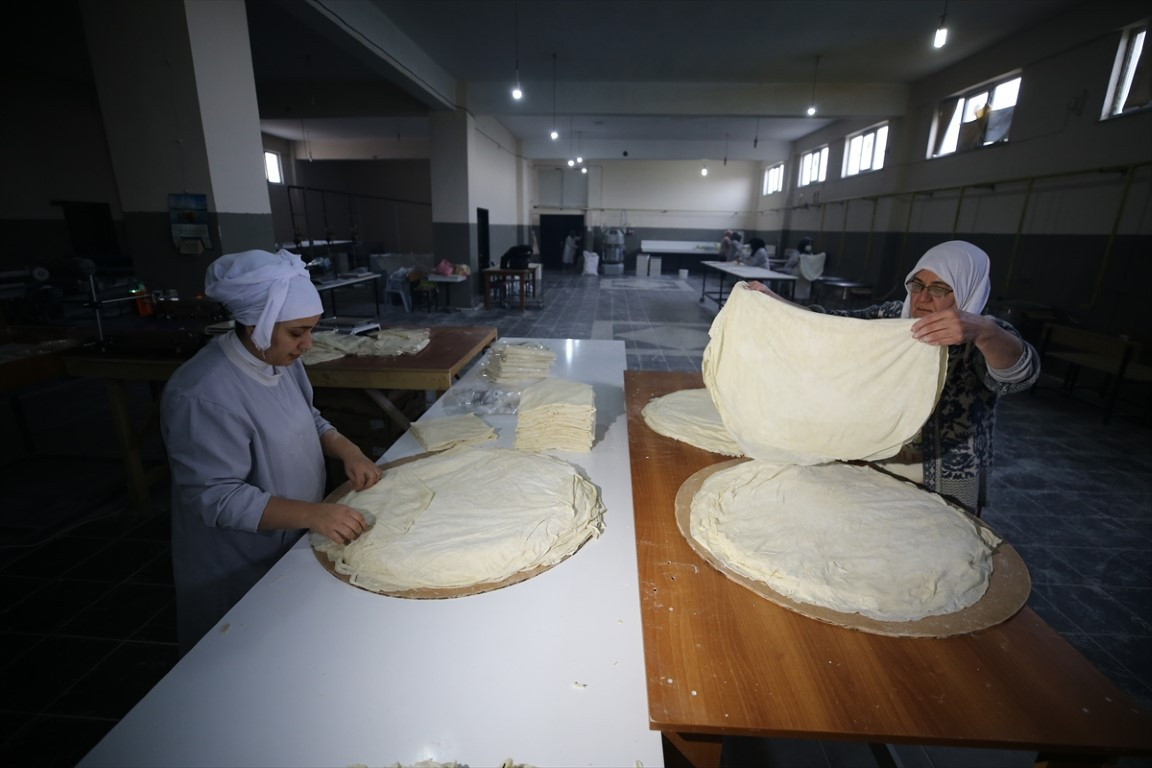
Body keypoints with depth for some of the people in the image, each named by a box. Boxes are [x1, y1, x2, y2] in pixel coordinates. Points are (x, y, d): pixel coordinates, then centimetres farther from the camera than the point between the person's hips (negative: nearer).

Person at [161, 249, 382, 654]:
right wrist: (313, 514, -37)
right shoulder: (204, 396, -30)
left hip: (294, 544, 7)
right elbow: (217, 497, -28)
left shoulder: (281, 360, -6)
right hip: (238, 568, -7)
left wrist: (348, 451, -11)